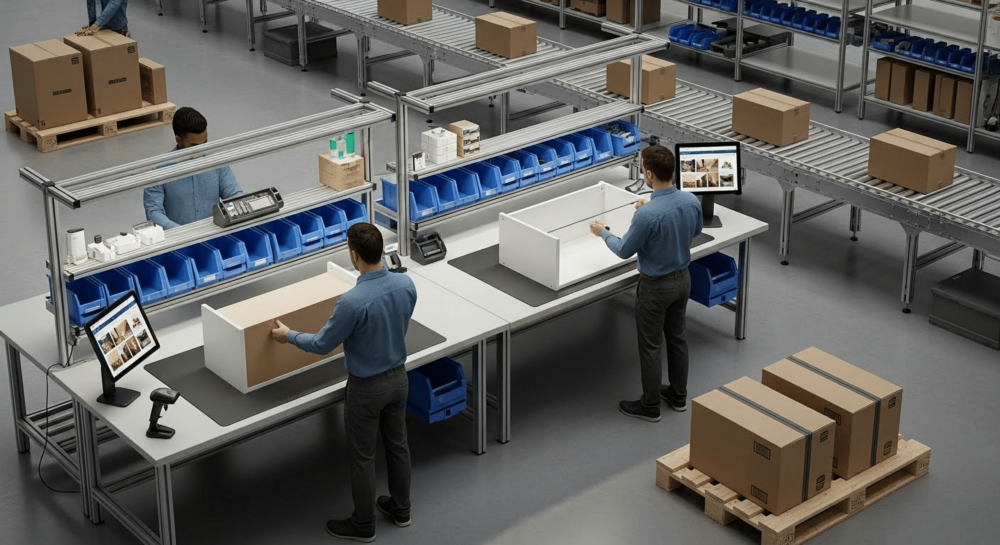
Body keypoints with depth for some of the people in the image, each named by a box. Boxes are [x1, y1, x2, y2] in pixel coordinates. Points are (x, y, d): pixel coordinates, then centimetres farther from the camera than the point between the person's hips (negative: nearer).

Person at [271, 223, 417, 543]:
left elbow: (323, 344, -18)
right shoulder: (406, 285, -11)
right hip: (398, 377, 6)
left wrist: (289, 336, 0)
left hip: (367, 387, -6)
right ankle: (400, 509, 38)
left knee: (363, 456, 10)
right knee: (397, 445, 22)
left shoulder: (353, 302, -32)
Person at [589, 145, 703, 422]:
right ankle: (678, 395, 34)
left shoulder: (647, 215, -31)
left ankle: (650, 406, 19)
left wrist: (603, 232, 3)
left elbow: (625, 250, -16)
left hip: (655, 286, -7)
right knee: (676, 337, 21)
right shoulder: (691, 201, -10)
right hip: (682, 279, 7)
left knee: (650, 346, 7)